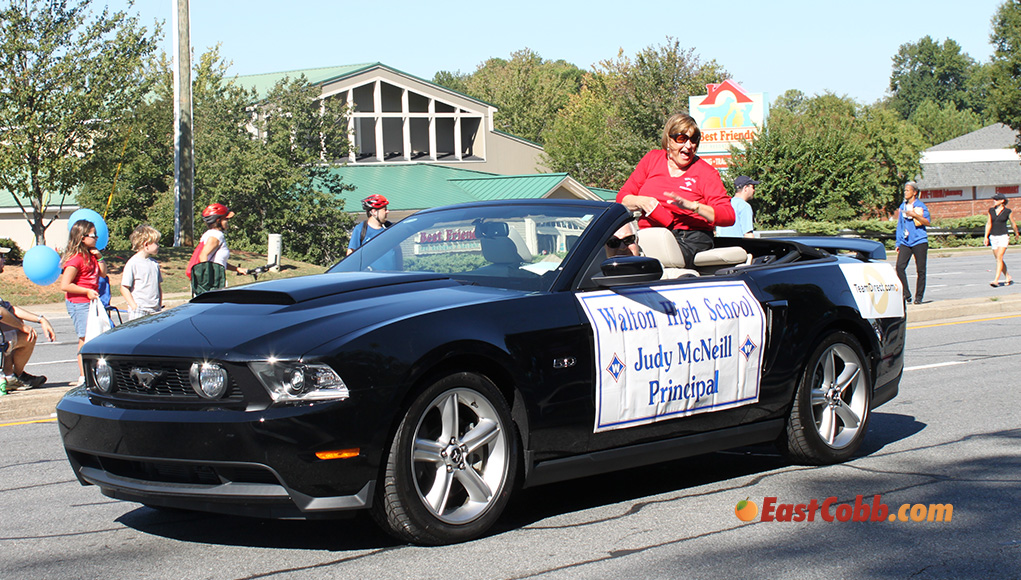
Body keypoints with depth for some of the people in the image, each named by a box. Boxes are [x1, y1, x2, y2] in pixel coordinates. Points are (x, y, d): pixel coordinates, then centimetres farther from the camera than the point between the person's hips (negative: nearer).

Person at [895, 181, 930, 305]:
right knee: (900, 266, -12)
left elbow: (927, 222, -10)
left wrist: (914, 215, -22)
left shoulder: (920, 206, -1)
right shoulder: (903, 206, 15)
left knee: (920, 270, -1)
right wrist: (898, 243, 16)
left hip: (919, 241, -4)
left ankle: (919, 296, 9)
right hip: (905, 242, 4)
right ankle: (906, 294, -4)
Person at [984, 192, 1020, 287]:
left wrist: (1017, 235, 22)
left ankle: (996, 280, -22)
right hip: (993, 237, 5)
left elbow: (1013, 224, 10)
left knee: (999, 258, -16)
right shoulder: (991, 211, 7)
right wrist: (986, 237, 5)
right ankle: (1008, 278, 22)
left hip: (1003, 236, -5)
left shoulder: (1007, 212, -4)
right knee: (998, 259, 8)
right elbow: (988, 224, 11)